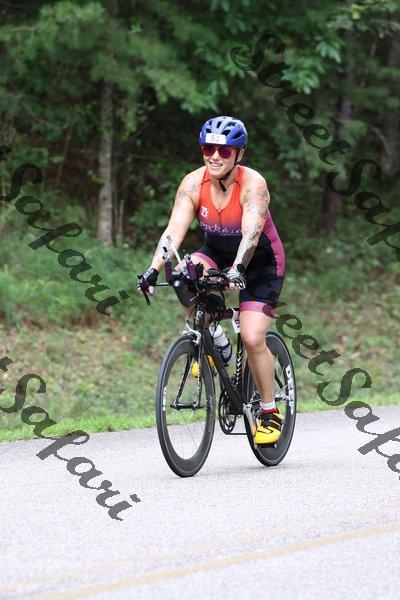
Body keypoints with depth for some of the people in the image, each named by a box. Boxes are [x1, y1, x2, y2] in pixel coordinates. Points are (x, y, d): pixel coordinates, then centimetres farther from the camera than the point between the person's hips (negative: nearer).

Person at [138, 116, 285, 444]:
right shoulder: (194, 183, -17)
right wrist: (154, 268, -41)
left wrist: (237, 269, -57)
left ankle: (271, 412, 1)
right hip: (218, 253, 4)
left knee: (252, 339, -18)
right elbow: (174, 229, -26)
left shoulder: (253, 184, -27)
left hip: (261, 260, -4)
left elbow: (251, 233, -40)